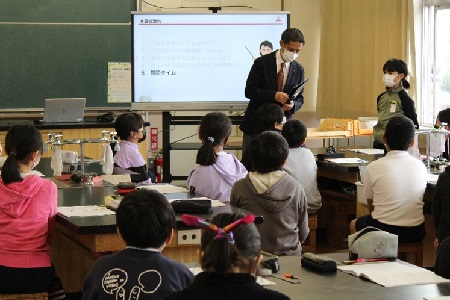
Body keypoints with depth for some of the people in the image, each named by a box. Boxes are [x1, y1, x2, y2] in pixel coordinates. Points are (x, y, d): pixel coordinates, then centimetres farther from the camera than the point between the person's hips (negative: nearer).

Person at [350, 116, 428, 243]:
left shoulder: (372, 168, -9)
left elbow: (371, 207, 3)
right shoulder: (420, 166, -1)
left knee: (354, 224, 28)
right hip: (416, 233, 3)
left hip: (384, 231, -3)